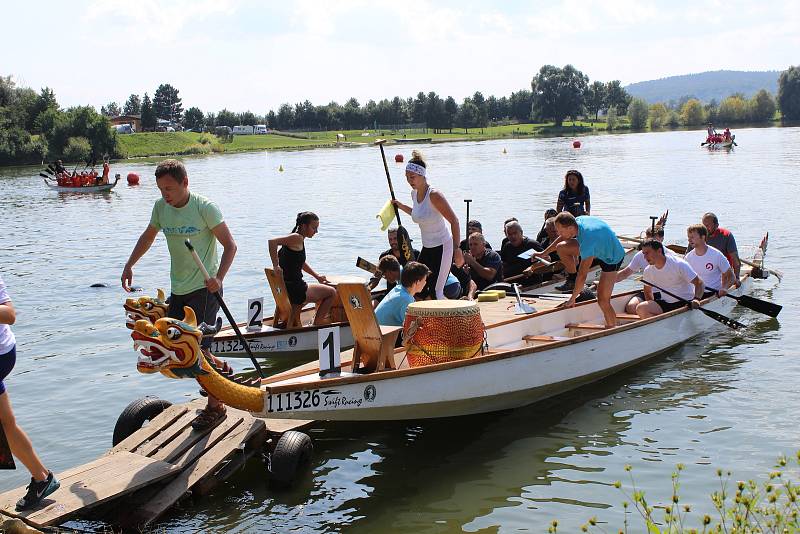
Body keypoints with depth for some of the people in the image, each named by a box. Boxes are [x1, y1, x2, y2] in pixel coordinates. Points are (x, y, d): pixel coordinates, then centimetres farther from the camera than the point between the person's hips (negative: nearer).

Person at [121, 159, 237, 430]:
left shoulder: (205, 208, -14)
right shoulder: (161, 207, 4)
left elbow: (230, 245, -14)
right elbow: (148, 237, 23)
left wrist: (218, 277, -27)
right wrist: (129, 265, 17)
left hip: (204, 289, -7)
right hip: (178, 290, 7)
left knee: (198, 348, -8)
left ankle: (216, 406, 8)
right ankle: (219, 367, 31)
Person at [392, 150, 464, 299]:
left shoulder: (434, 195, -20)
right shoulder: (414, 193, 4)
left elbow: (454, 221, -20)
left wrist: (457, 249, -24)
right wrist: (401, 206, 17)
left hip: (442, 247, -8)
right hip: (427, 248, 8)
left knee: (435, 292, -7)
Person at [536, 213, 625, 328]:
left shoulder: (587, 241, -40)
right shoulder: (578, 221, -18)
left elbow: (582, 276, -33)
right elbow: (562, 238, 6)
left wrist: (572, 299, -22)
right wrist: (544, 253, 14)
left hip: (611, 259, -8)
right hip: (598, 248, 8)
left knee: (603, 301, -15)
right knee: (561, 247, -4)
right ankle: (572, 280, 15)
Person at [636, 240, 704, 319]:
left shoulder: (679, 264, -16)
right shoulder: (648, 271, 0)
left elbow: (699, 283, -17)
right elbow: (648, 291, 18)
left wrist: (696, 299, -35)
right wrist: (652, 308, 4)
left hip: (685, 303, -4)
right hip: (665, 304, 4)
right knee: (640, 308, -20)